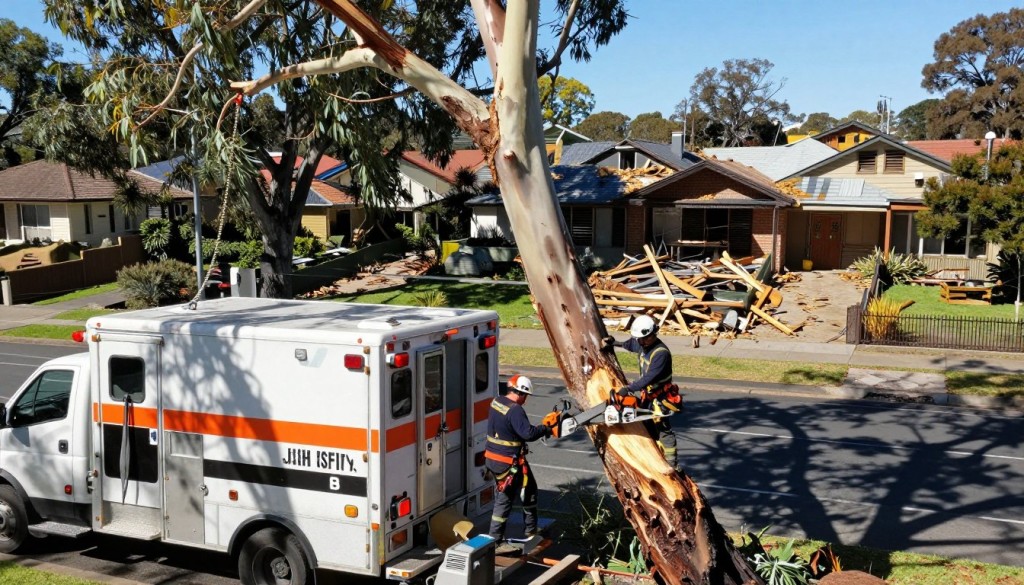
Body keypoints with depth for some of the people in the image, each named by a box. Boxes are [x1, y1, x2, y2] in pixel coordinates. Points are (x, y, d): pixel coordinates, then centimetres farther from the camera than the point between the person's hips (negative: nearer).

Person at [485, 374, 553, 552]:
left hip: (492, 458, 9)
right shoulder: (515, 410, -23)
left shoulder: (496, 402, 5)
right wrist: (545, 429, -13)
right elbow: (528, 433, -30)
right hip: (509, 463, -9)